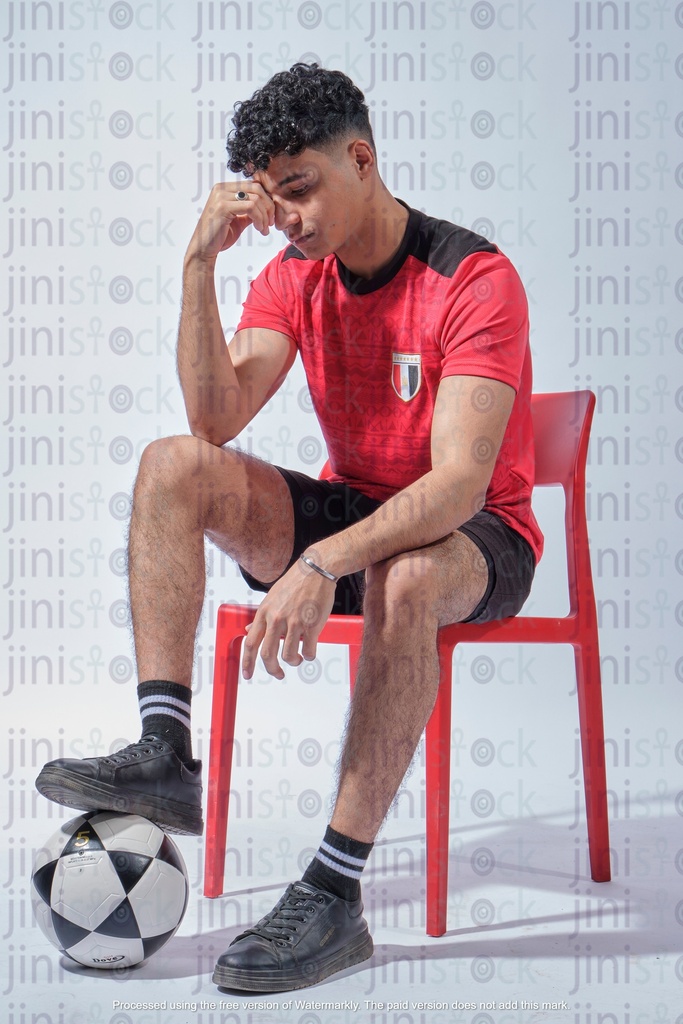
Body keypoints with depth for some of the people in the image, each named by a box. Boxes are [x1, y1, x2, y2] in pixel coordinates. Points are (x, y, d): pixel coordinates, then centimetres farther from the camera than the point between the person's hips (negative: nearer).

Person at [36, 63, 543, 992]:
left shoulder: (475, 280, -19)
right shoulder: (294, 277, 1)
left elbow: (461, 482, -30)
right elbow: (216, 418, -12)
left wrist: (322, 564, -43)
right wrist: (201, 264, -20)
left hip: (477, 538, -6)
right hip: (352, 510, 6)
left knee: (401, 578, -41)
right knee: (175, 467, -16)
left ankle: (335, 894, -37)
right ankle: (164, 751, -26)